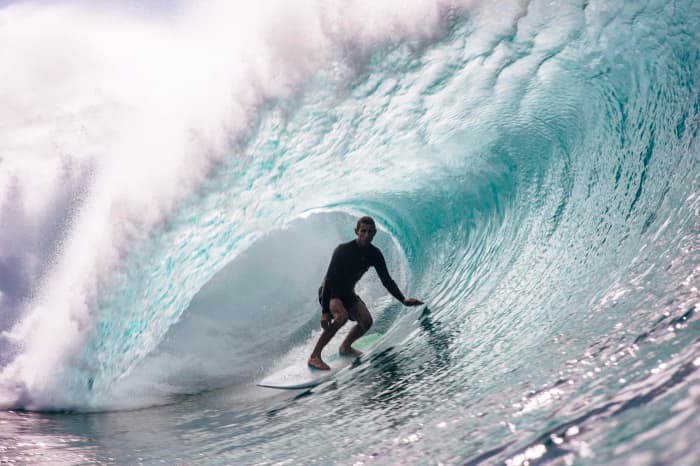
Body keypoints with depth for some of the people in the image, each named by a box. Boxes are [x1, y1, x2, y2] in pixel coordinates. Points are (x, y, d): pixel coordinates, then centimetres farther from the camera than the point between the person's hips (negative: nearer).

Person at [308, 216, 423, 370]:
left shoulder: (374, 254, -7)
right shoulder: (343, 250, -24)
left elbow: (386, 280, 0)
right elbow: (329, 279, -26)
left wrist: (403, 300, -12)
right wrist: (325, 311, -31)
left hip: (348, 293, 6)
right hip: (330, 292, -6)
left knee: (366, 321, -13)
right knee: (342, 316, -33)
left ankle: (345, 346, 16)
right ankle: (314, 356, -26)